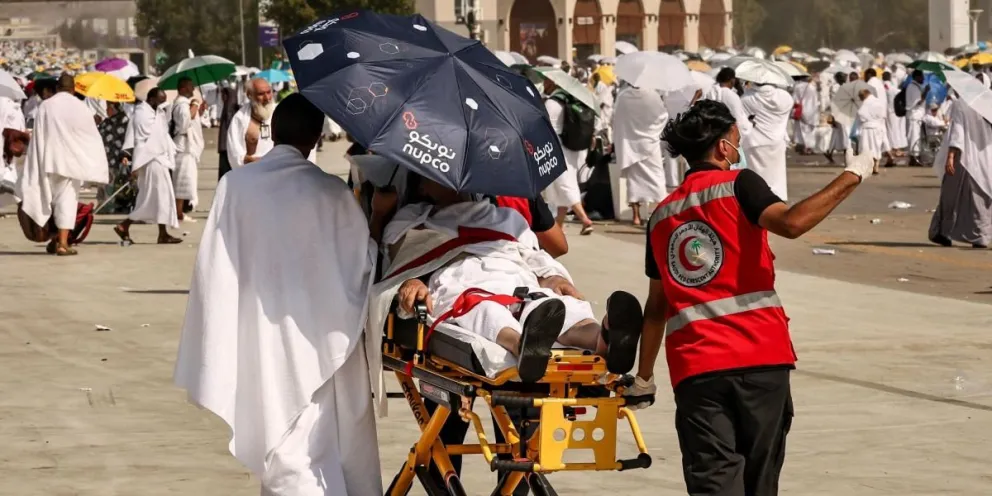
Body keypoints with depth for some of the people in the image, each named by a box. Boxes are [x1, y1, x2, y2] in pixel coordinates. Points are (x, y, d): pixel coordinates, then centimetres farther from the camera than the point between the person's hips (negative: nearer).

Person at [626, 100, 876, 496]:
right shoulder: (738, 185, 2)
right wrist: (852, 176, -10)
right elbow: (791, 222, -17)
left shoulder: (662, 216, 18)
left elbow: (657, 304, 21)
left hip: (694, 365, 3)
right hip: (760, 358, -3)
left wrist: (644, 377, 29)